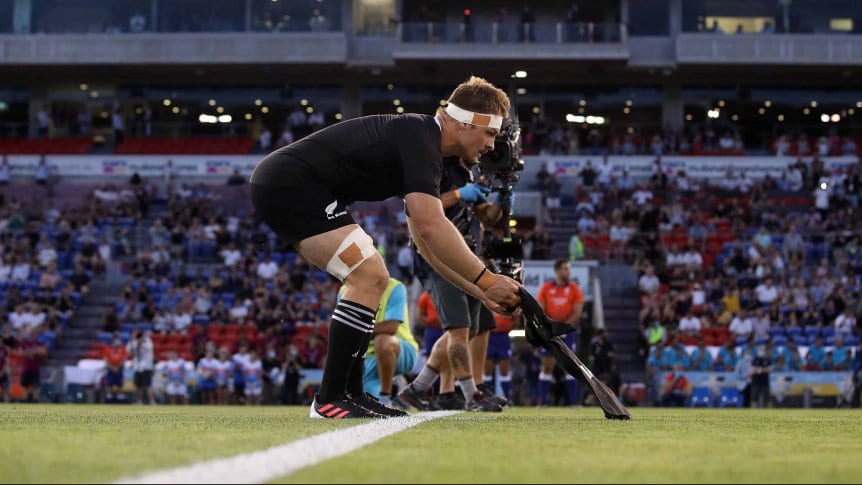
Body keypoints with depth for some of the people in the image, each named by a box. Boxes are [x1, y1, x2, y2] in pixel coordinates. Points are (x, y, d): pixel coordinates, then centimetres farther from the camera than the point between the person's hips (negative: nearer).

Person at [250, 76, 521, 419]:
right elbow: (430, 227, -27)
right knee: (369, 275, -16)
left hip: (278, 185, 11)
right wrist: (486, 280, -21)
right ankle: (329, 399, -13)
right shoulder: (419, 137, -16)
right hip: (286, 182, -11)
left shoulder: (423, 147, 15)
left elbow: (427, 241, 20)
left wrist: (481, 293, 14)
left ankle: (350, 393, 12)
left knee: (373, 278, 13)